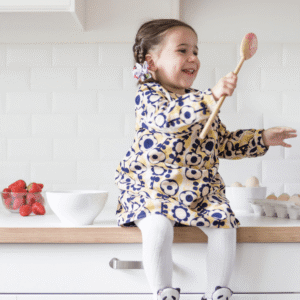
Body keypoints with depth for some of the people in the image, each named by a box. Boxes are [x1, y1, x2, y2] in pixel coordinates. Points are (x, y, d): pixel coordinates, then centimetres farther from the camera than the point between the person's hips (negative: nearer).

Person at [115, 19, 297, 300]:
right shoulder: (149, 95, -5)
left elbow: (223, 143, 24)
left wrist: (262, 139, 16)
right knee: (157, 227, -31)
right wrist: (211, 96, -39)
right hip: (152, 188, -5)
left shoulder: (199, 102, 17)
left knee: (225, 226, -17)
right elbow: (168, 117, -29)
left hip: (201, 191, 5)